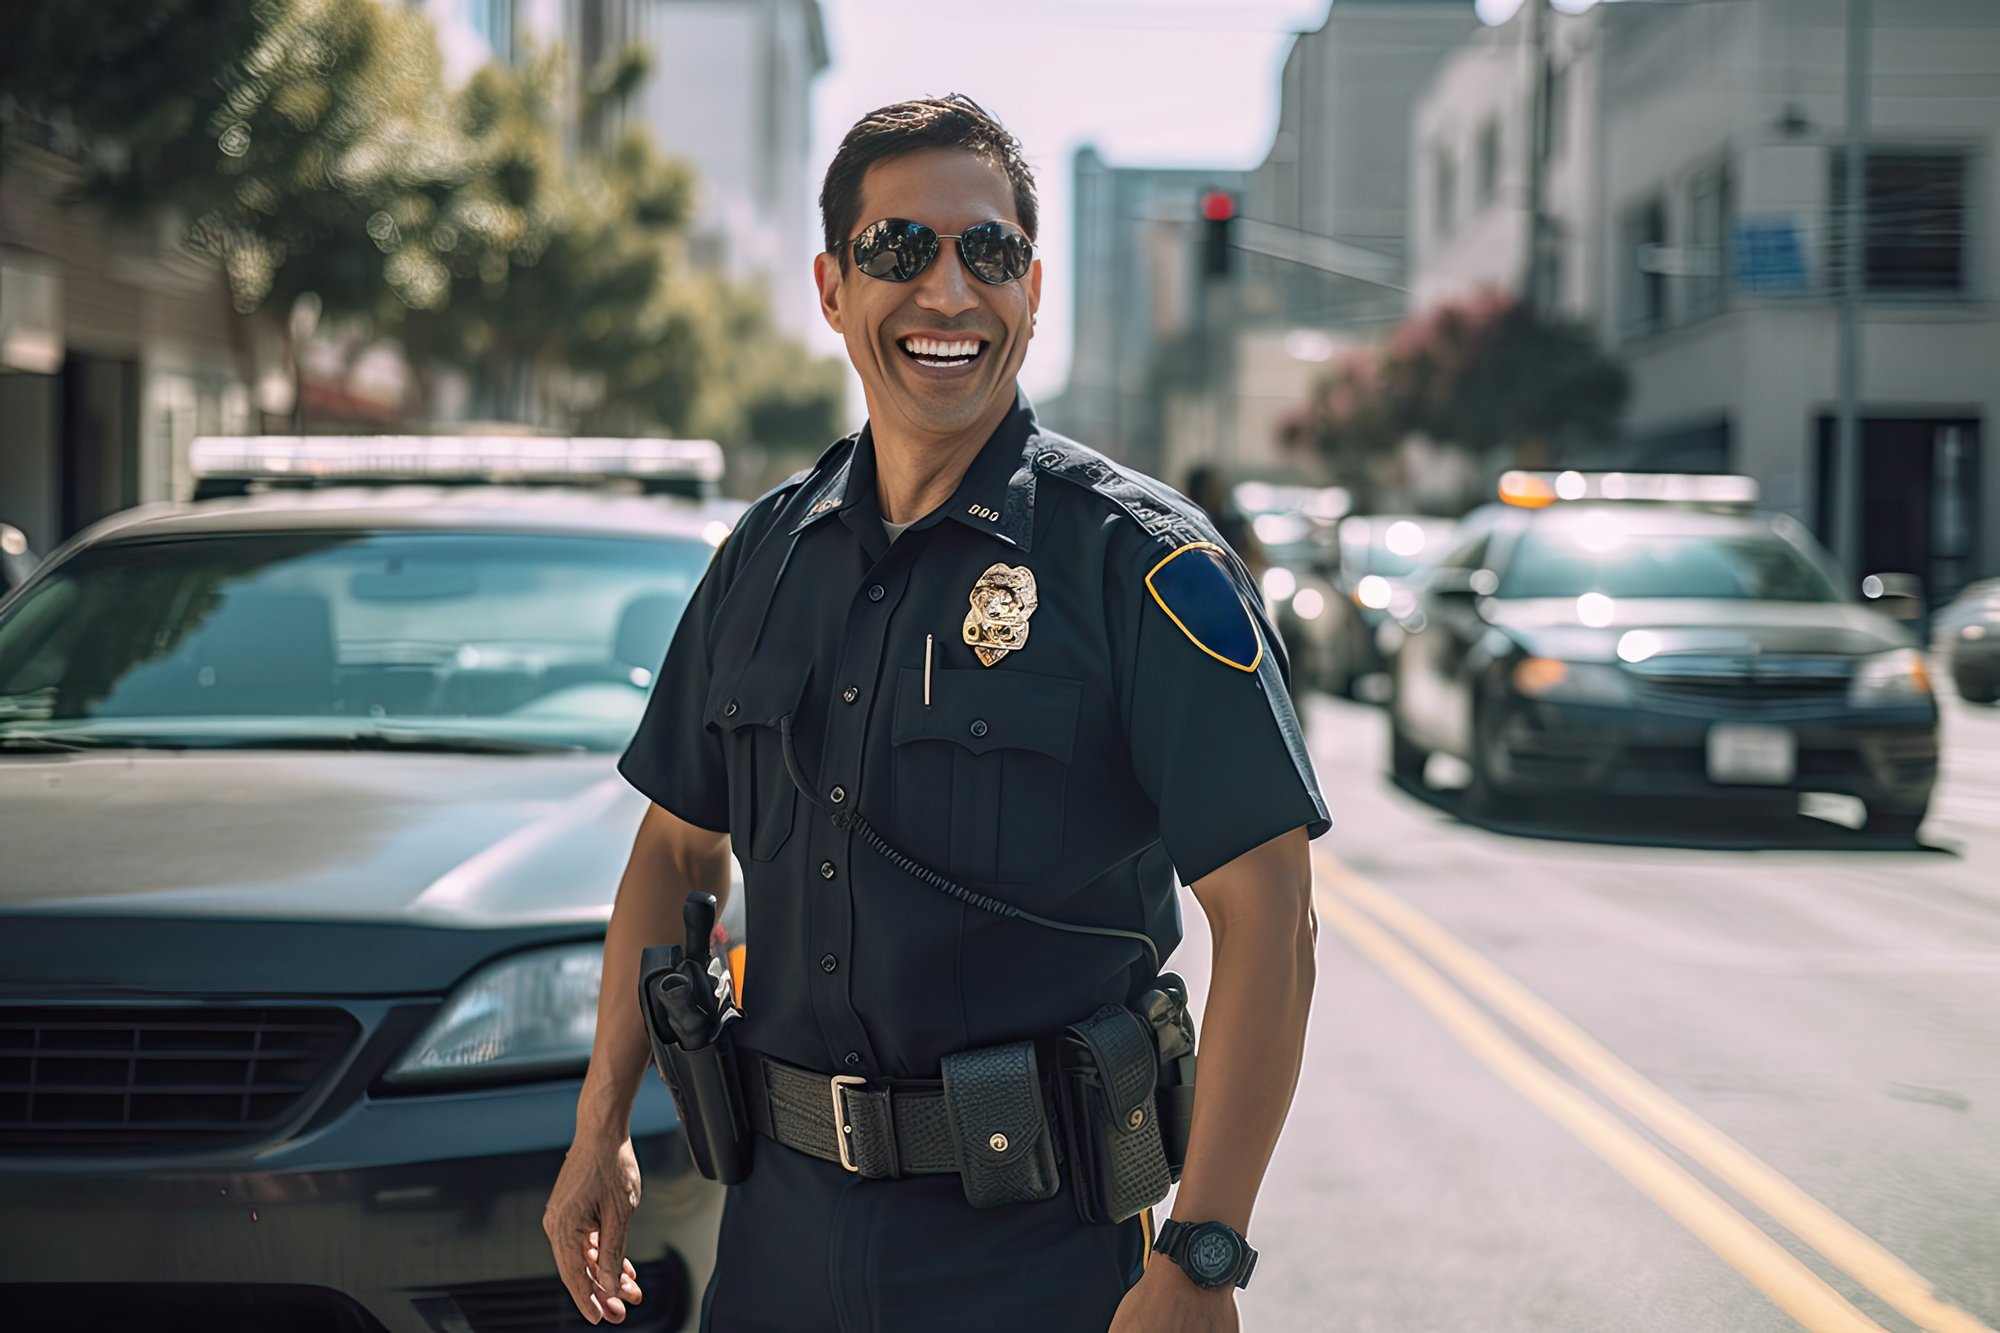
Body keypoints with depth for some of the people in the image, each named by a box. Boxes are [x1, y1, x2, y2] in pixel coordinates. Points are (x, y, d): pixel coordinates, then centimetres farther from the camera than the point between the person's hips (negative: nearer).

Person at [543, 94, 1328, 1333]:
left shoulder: (1138, 559, -11)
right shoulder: (770, 553, 6)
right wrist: (602, 1128, 10)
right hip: (780, 1219, 5)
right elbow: (679, 847, 16)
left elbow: (1267, 917, -16)